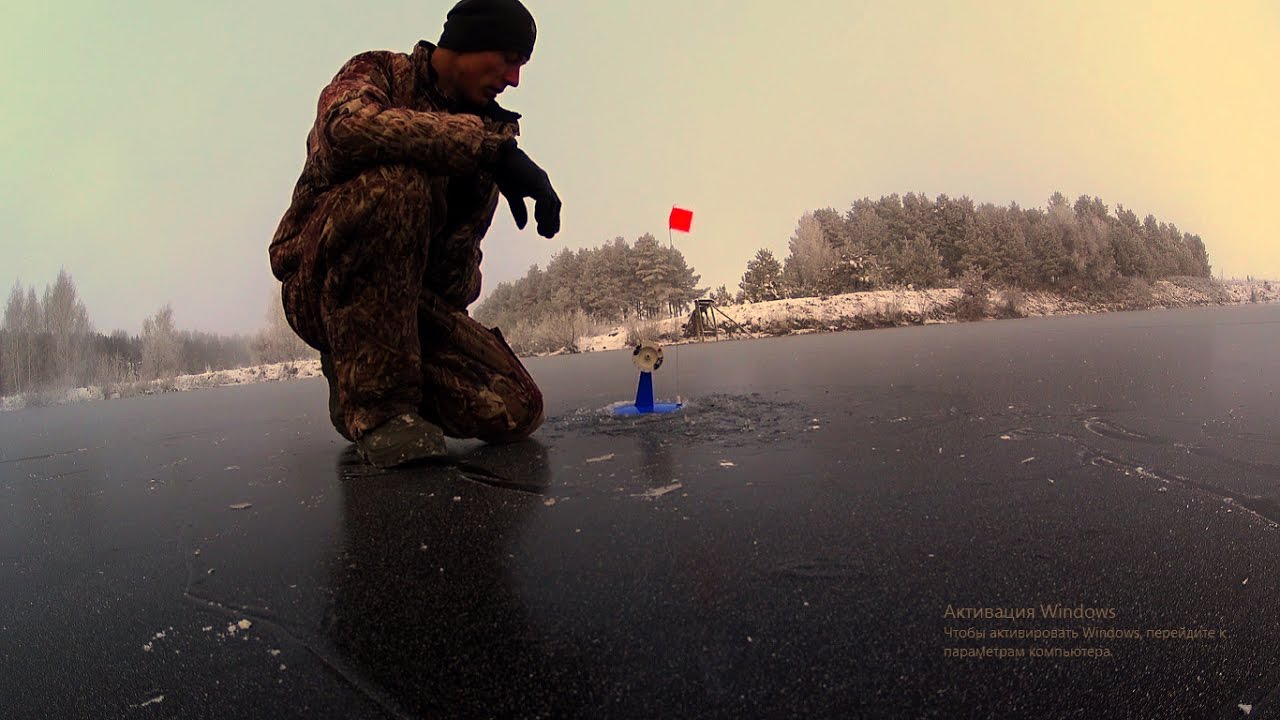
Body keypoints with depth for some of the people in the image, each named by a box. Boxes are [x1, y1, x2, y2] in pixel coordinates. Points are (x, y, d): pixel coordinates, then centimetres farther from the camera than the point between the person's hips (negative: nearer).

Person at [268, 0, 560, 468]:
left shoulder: (483, 128, 12)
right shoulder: (378, 72, 0)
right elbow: (350, 125, -30)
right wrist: (492, 146, -35)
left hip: (413, 298, 5)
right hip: (319, 286, -5)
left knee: (516, 412, -13)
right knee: (393, 184, -34)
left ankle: (360, 377, 13)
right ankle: (375, 405, -25)